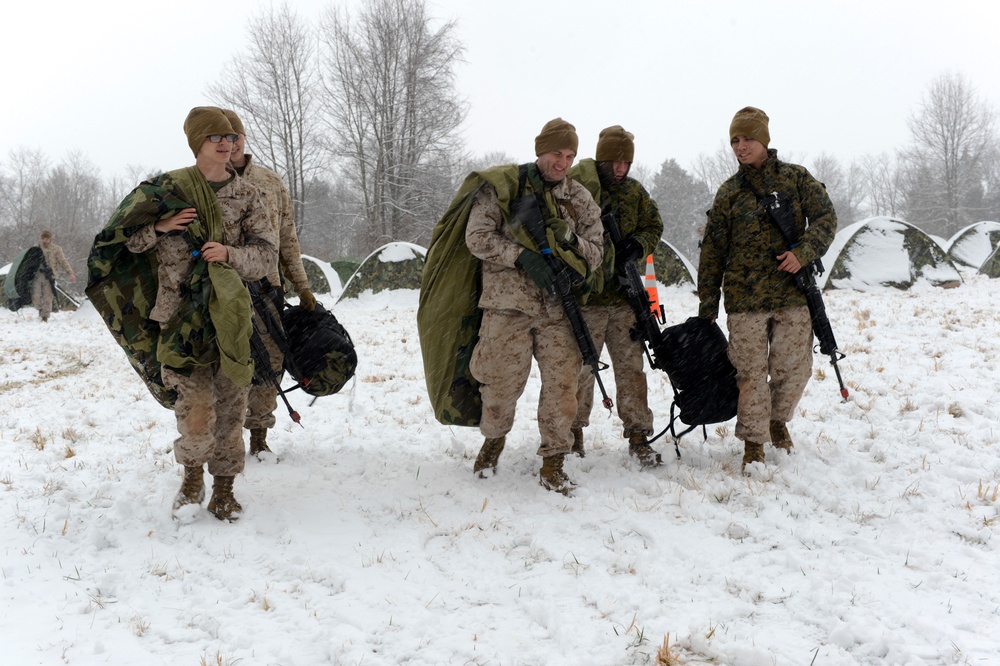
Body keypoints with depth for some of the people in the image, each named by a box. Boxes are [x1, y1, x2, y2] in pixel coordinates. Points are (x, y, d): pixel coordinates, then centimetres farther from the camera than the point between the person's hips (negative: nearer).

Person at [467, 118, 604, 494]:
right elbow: (477, 236, -5)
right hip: (507, 303, -2)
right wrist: (522, 256, -17)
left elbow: (595, 254, 12)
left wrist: (572, 242, -10)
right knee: (501, 382, 3)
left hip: (559, 309, 3)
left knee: (562, 384, -3)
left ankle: (553, 463, 10)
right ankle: (494, 440, 32)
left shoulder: (580, 200, 12)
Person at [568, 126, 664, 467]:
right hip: (586, 296, -4)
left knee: (631, 366, 4)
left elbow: (654, 226, 16)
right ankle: (573, 430, 18)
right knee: (581, 366, 3)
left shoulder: (635, 192, 9)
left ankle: (638, 436, 10)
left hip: (624, 297, 4)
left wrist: (638, 244, -5)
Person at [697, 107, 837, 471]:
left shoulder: (796, 178, 6)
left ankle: (778, 418, 30)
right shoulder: (729, 192, 8)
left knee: (793, 368, 1)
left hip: (793, 294, 0)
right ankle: (753, 443, 10)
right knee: (750, 372, -2)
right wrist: (708, 300, 7)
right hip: (745, 298, 0)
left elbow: (826, 218, 2)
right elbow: (713, 249, 10)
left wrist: (803, 252, -16)